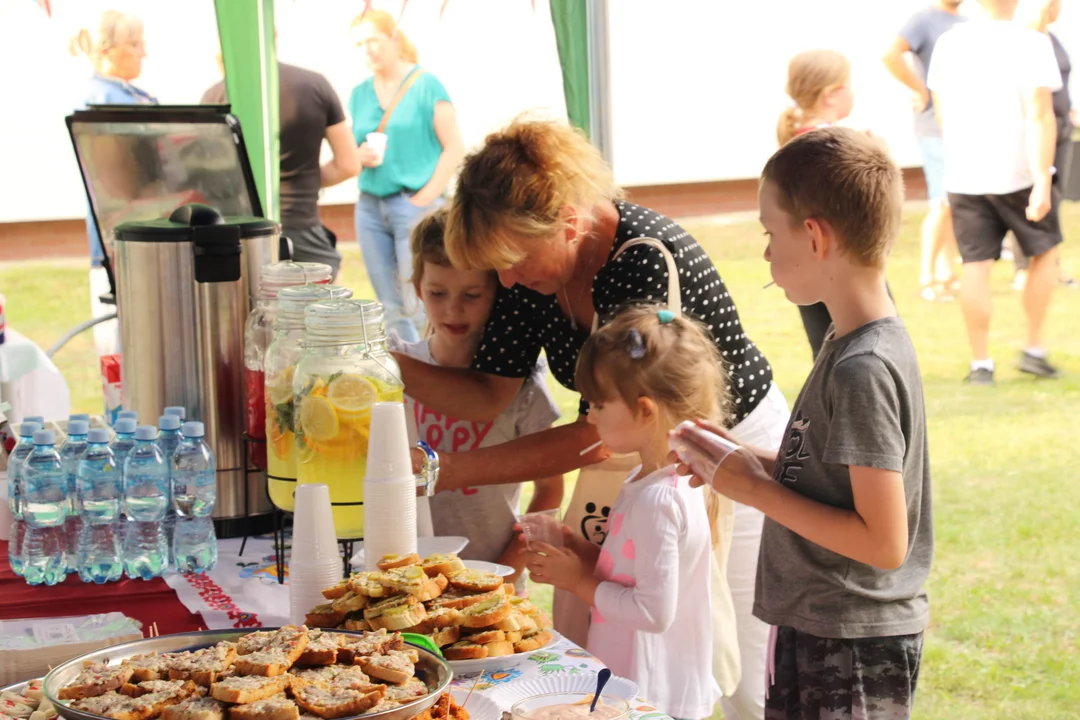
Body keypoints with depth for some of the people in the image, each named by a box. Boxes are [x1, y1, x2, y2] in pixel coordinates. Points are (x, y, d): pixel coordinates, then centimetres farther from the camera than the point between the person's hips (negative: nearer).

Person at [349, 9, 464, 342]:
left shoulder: (426, 85, -3)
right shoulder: (360, 94, 12)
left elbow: (454, 148, -6)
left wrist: (425, 198, -12)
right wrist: (361, 156, -5)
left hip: (413, 204, -5)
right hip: (370, 206, 5)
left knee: (420, 308, -9)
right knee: (391, 309, 7)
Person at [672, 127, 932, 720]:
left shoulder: (863, 369, -22)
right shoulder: (852, 344, 6)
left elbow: (883, 542, -24)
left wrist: (754, 489, -18)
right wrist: (750, 460, 3)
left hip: (850, 655, -9)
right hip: (820, 631, 9)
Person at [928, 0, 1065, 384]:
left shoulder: (949, 43, 4)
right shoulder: (1030, 43, -11)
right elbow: (1040, 114, -19)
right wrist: (1042, 182, -20)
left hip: (963, 175, 3)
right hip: (1018, 172, -3)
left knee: (975, 265, 5)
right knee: (1044, 251, 16)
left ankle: (981, 363, 6)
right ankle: (1033, 349, 15)